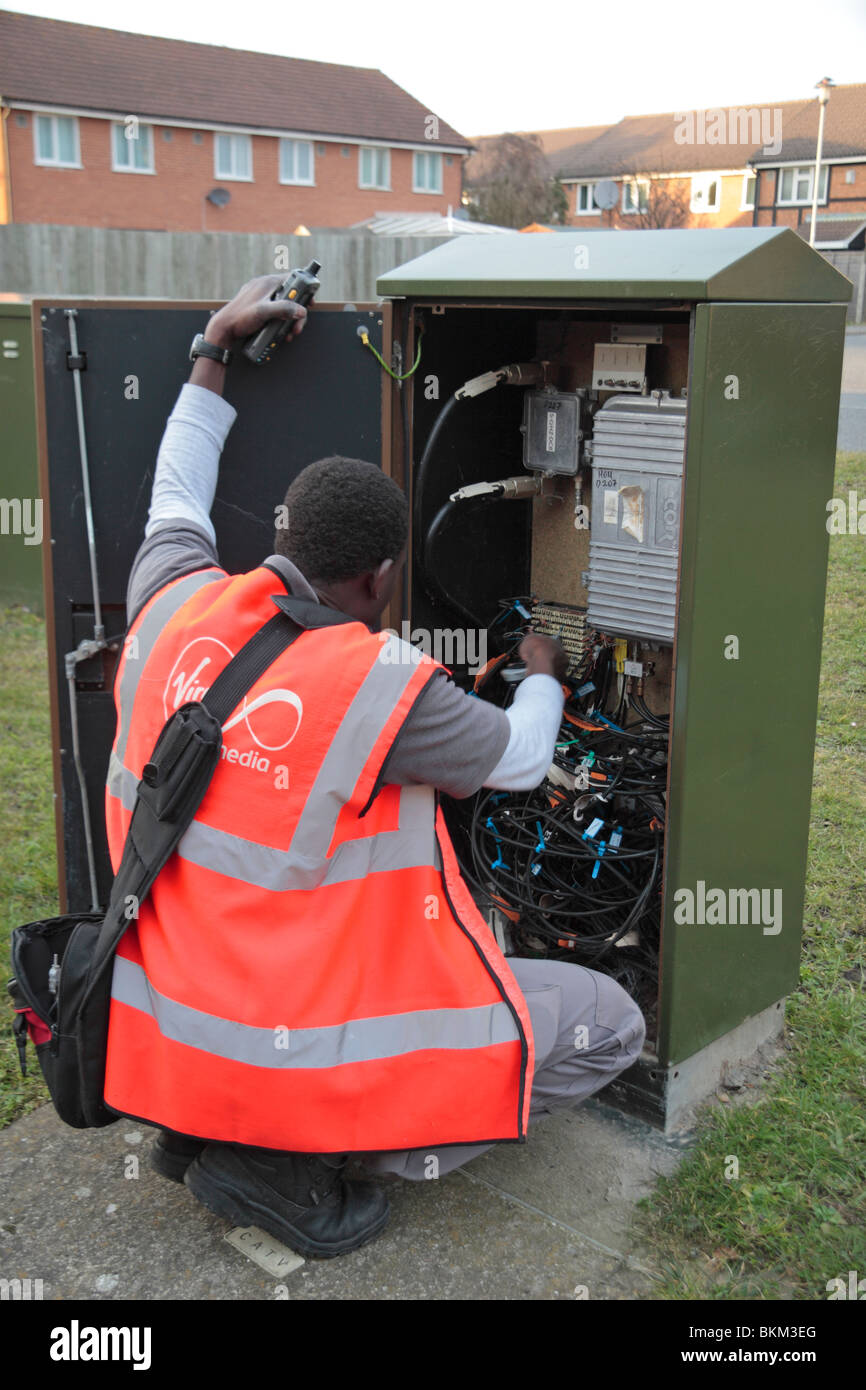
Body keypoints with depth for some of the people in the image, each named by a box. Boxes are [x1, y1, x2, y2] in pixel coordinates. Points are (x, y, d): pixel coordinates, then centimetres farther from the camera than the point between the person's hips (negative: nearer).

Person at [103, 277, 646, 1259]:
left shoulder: (176, 607, -7)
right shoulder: (386, 686, -23)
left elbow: (175, 495, 16)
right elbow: (517, 758, -3)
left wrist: (214, 350, 24)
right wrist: (542, 674, 19)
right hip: (298, 1050, -7)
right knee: (606, 1027, 2)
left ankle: (205, 1129, 19)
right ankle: (303, 1164, -1)